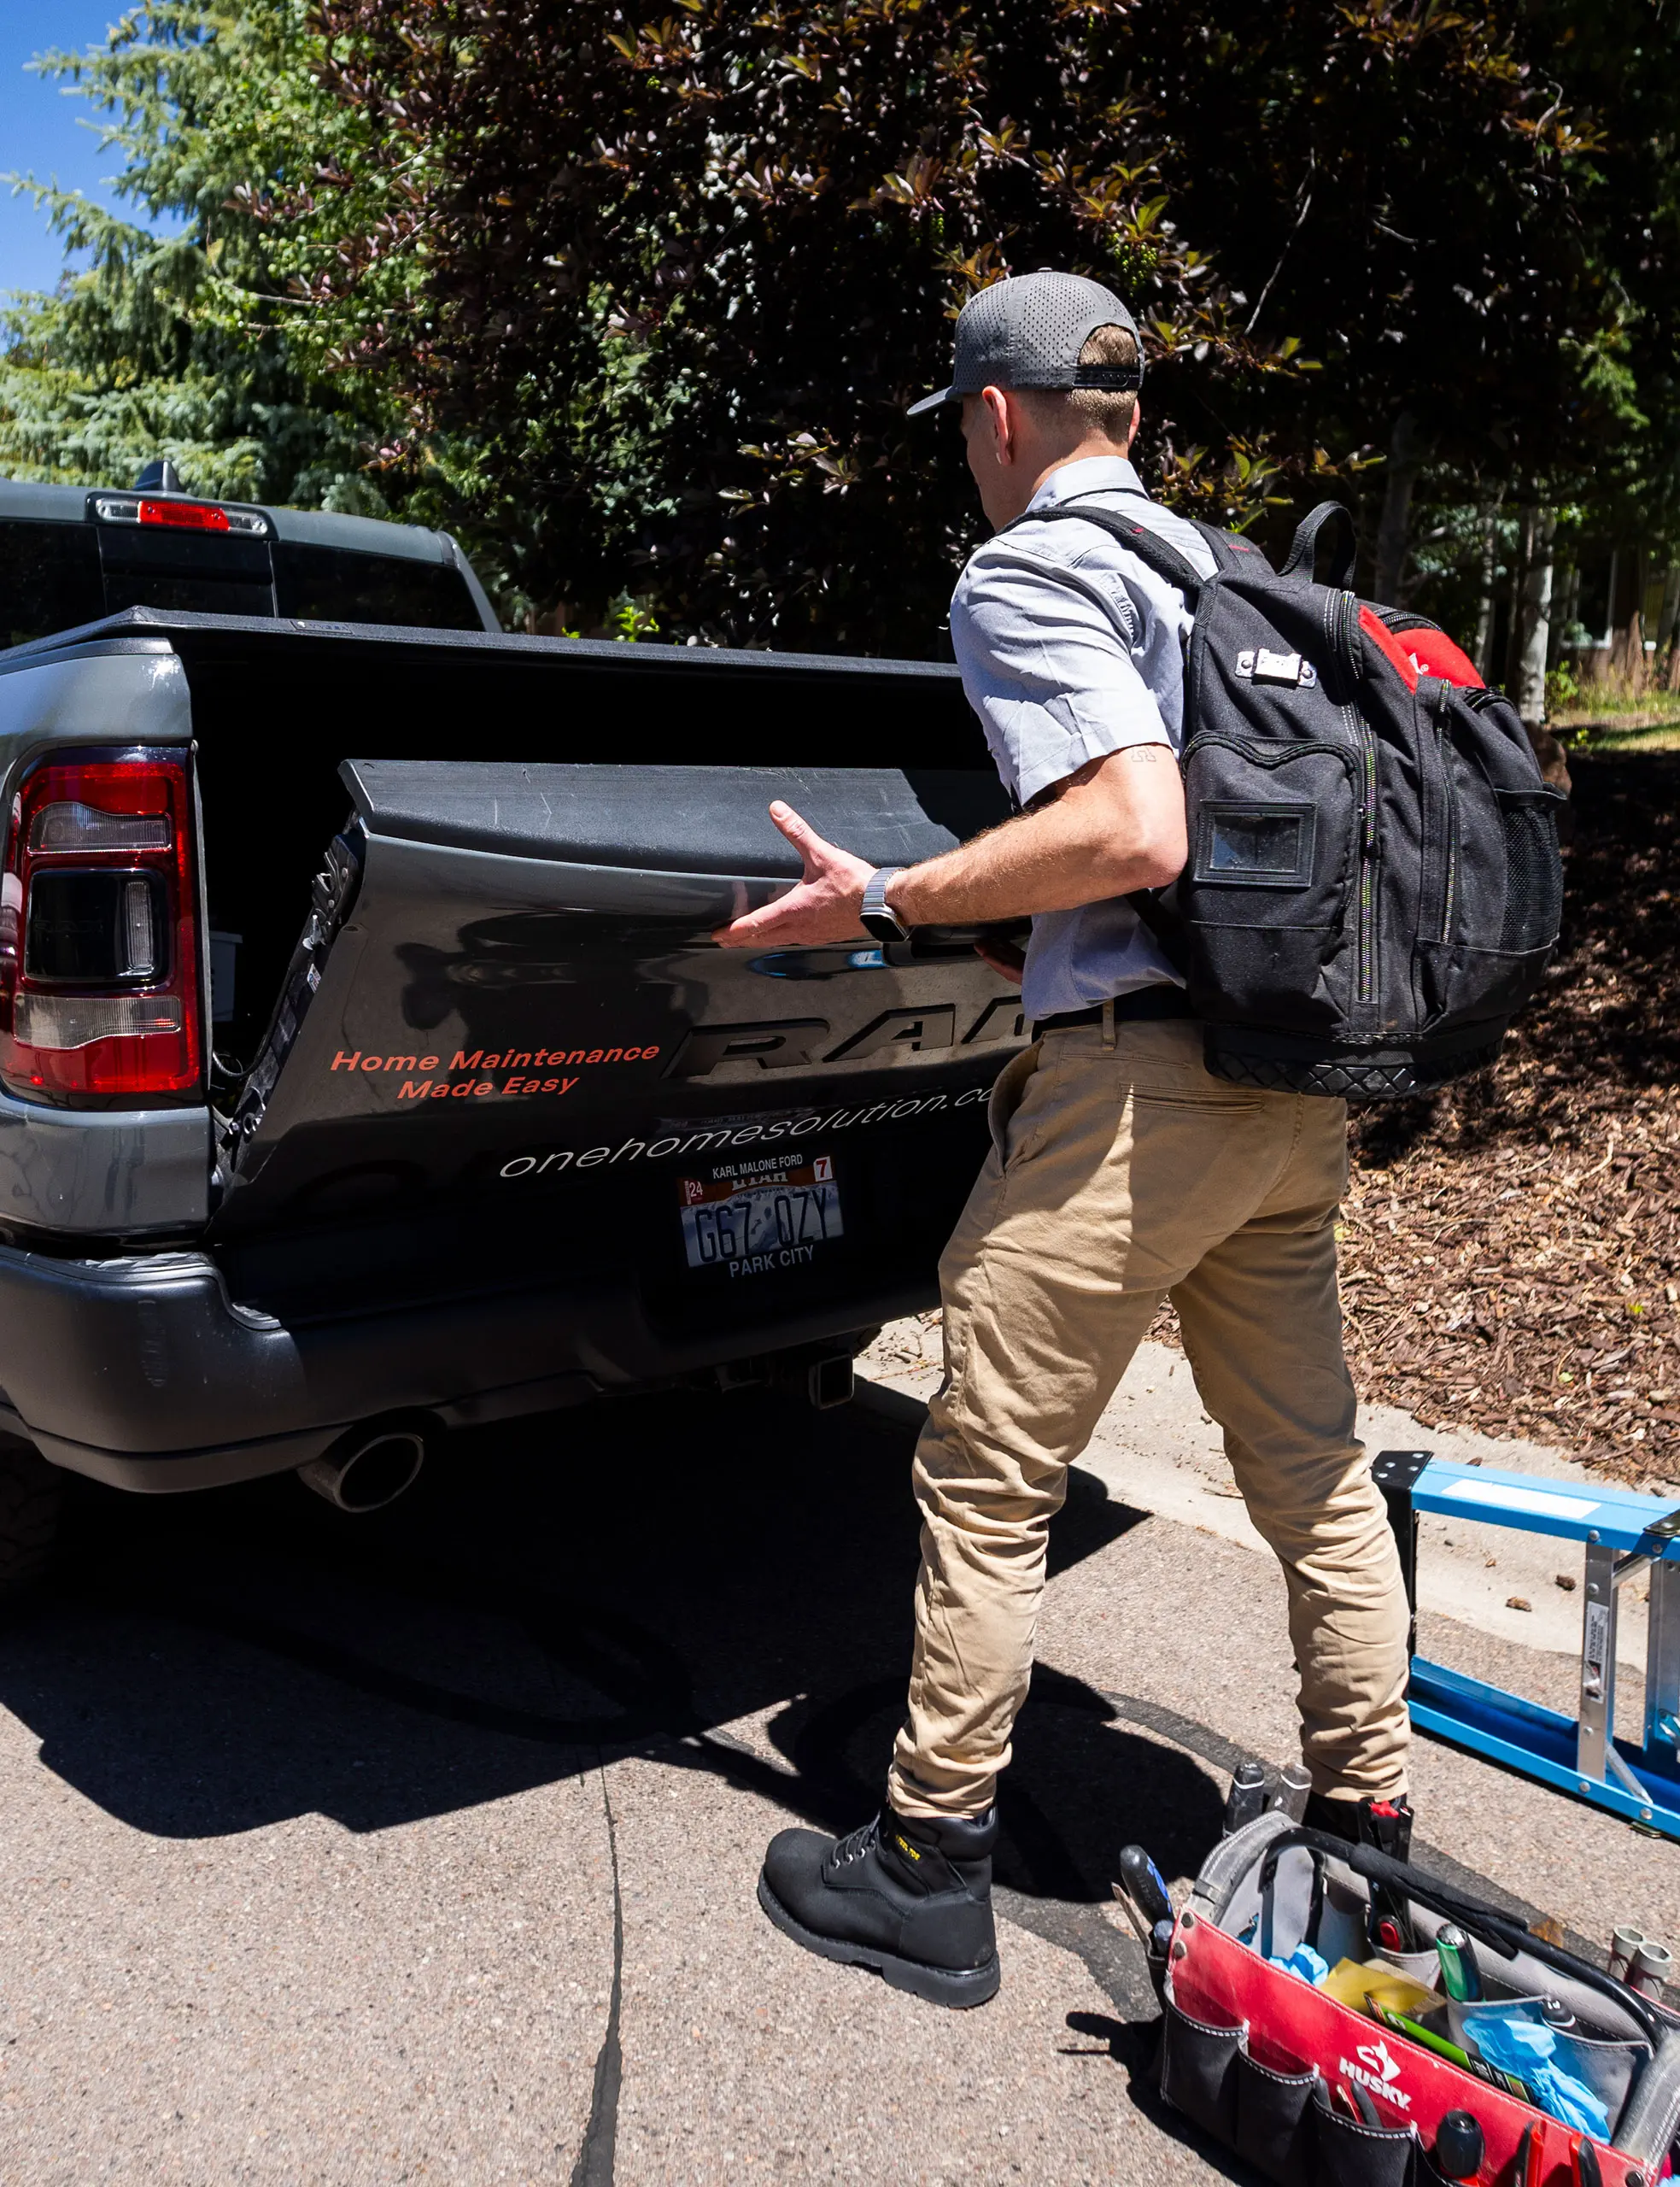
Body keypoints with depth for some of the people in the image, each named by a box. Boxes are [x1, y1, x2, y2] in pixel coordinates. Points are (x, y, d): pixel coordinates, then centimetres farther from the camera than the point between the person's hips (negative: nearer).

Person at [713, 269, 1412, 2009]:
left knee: (985, 1479, 3)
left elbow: (1134, 832, -20)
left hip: (1138, 1076, -9)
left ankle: (930, 1870, 15)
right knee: (1310, 1463, 18)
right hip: (1298, 1081, 9)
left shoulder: (1025, 573, -6)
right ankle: (1365, 1823, 32)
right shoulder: (1223, 565, 19)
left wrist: (885, 901, -12)